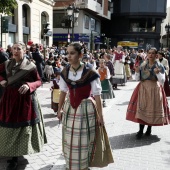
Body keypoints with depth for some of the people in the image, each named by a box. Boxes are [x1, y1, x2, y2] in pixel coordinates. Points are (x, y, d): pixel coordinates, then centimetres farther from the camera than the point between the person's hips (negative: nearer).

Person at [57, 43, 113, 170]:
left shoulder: (90, 73, -17)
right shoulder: (65, 72, -2)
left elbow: (97, 95, -13)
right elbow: (63, 92, 9)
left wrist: (100, 115, -11)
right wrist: (59, 109, 14)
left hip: (86, 109, -5)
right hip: (69, 109, 5)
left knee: (84, 141, 5)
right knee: (69, 140, 16)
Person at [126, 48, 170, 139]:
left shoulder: (159, 66, -2)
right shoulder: (143, 65, 4)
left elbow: (162, 81, -7)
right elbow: (137, 78, 6)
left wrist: (158, 73, -23)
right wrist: (137, 72, -12)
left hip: (154, 89, -1)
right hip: (143, 88, 1)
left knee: (152, 108, 6)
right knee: (142, 108, -6)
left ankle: (149, 128, 24)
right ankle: (141, 130, -4)